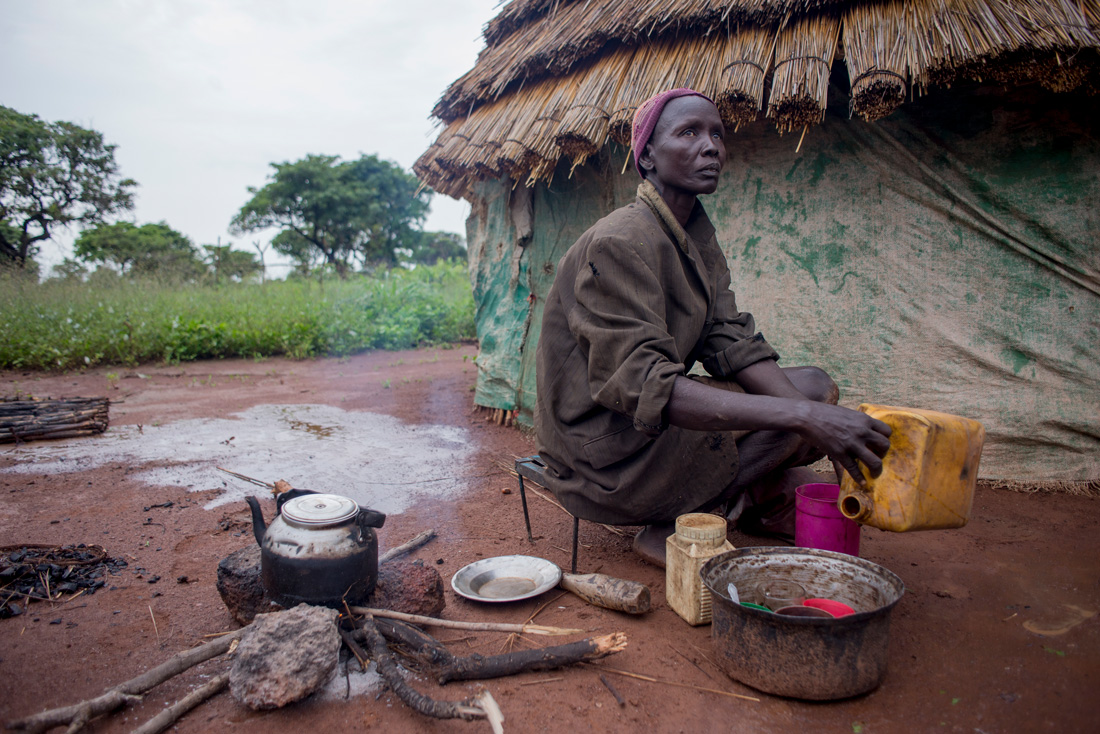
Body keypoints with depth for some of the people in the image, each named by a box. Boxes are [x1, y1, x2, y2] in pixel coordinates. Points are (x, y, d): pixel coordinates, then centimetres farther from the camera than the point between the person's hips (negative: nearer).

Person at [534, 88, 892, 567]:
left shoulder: (699, 239, 8)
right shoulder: (619, 243, -22)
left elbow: (731, 344, 0)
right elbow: (640, 384, -32)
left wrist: (820, 416, -17)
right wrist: (803, 415, -37)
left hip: (657, 418, 8)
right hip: (603, 448, -8)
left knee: (815, 386, 3)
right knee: (797, 408, -13)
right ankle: (674, 528, -7)